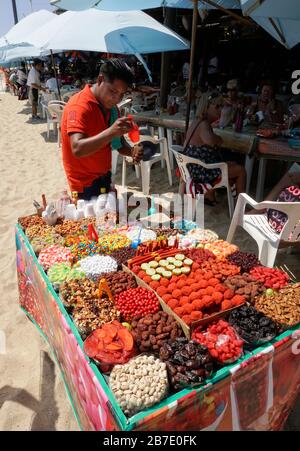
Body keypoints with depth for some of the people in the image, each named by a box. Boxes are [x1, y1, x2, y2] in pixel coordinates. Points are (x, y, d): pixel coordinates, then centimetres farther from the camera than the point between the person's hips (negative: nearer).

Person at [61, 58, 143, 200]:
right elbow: (77, 149, -33)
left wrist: (131, 151, -10)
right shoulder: (79, 106, -20)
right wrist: (111, 132, -45)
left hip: (104, 178, 8)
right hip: (86, 185, -8)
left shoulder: (109, 106, 6)